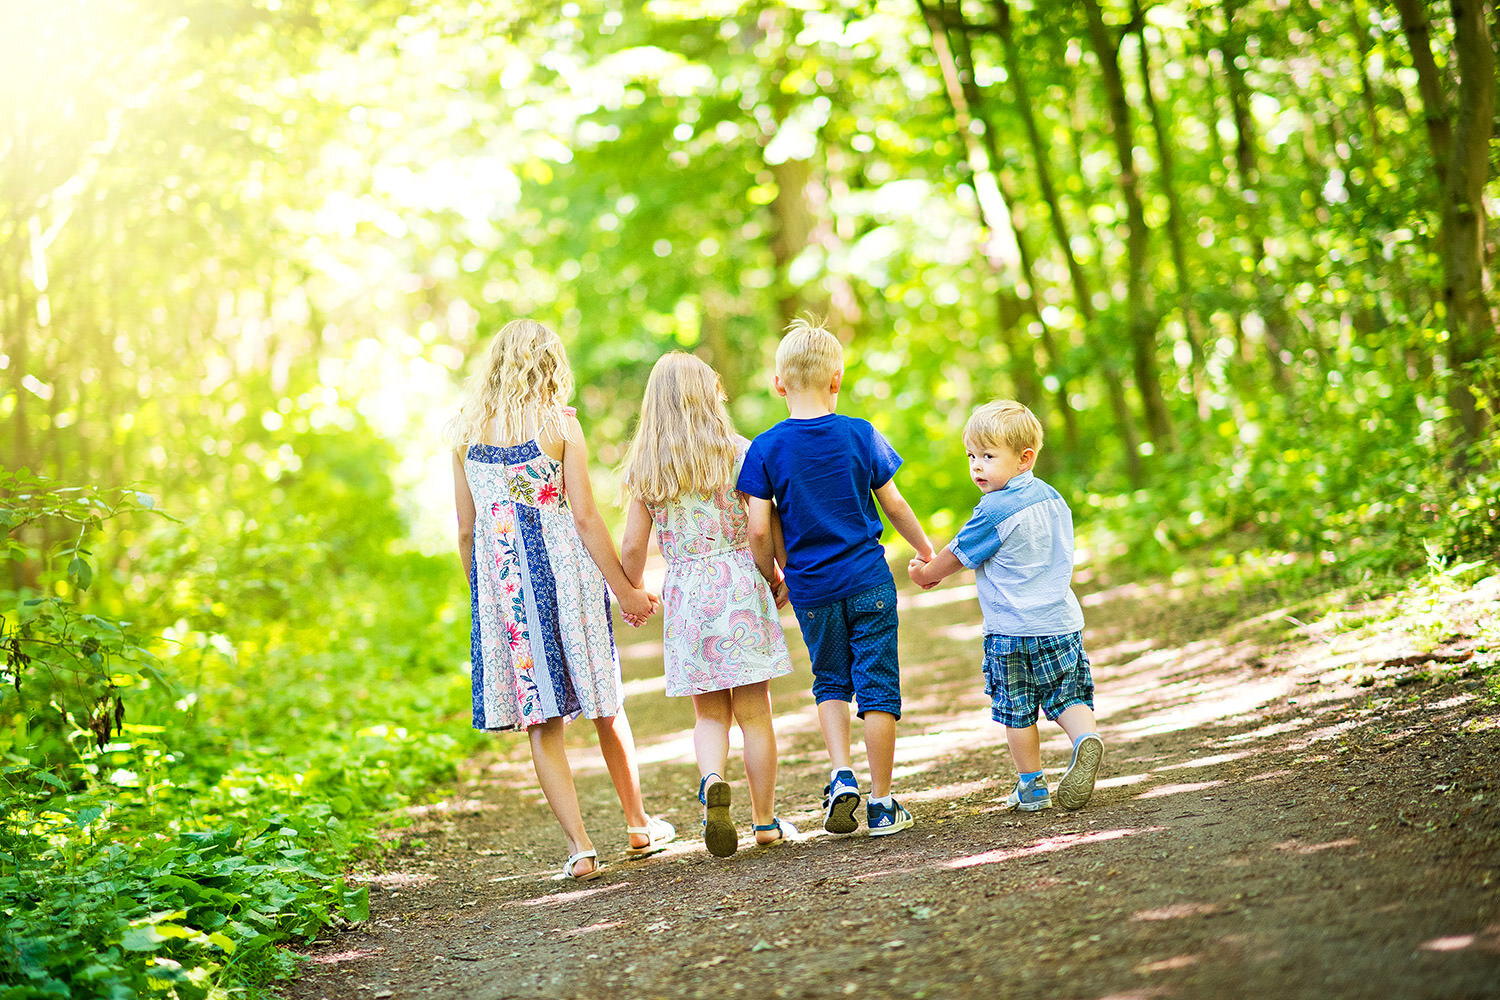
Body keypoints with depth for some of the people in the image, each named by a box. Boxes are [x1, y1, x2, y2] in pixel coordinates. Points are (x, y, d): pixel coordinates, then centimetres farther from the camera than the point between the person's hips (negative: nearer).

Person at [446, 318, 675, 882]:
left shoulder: (466, 433, 3)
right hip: (566, 576, -2)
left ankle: (580, 846, -2)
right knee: (605, 707, 15)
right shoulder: (559, 424, -6)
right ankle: (639, 827, 28)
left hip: (502, 582, 2)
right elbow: (586, 518, -9)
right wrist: (624, 589, -2)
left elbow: (467, 532, 5)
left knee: (541, 726, 5)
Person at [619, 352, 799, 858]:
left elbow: (632, 546, 0)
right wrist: (777, 576, 6)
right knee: (753, 711, 7)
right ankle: (765, 820, 13)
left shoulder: (644, 469, 2)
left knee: (708, 714, 11)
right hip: (739, 583, -2)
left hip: (684, 592, 2)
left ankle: (712, 781, -17)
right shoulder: (737, 452, -3)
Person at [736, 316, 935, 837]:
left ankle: (842, 775, -1)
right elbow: (894, 505, 2)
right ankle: (881, 802, 7)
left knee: (830, 683, 18)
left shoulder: (765, 449, -6)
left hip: (811, 588, 1)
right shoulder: (861, 435, -4)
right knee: (877, 685, 5)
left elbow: (759, 529, -8)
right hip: (868, 580, -1)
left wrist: (770, 579, 9)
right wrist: (927, 550, 17)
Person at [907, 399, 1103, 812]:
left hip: (1011, 629, -6)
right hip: (1061, 621, 6)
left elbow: (957, 556, -3)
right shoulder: (1051, 498, 8)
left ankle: (1032, 787, 14)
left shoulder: (994, 511, -17)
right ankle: (1086, 738, -18)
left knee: (1016, 710, 7)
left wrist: (927, 573, 17)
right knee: (1068, 696, 10)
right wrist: (941, 570, 22)